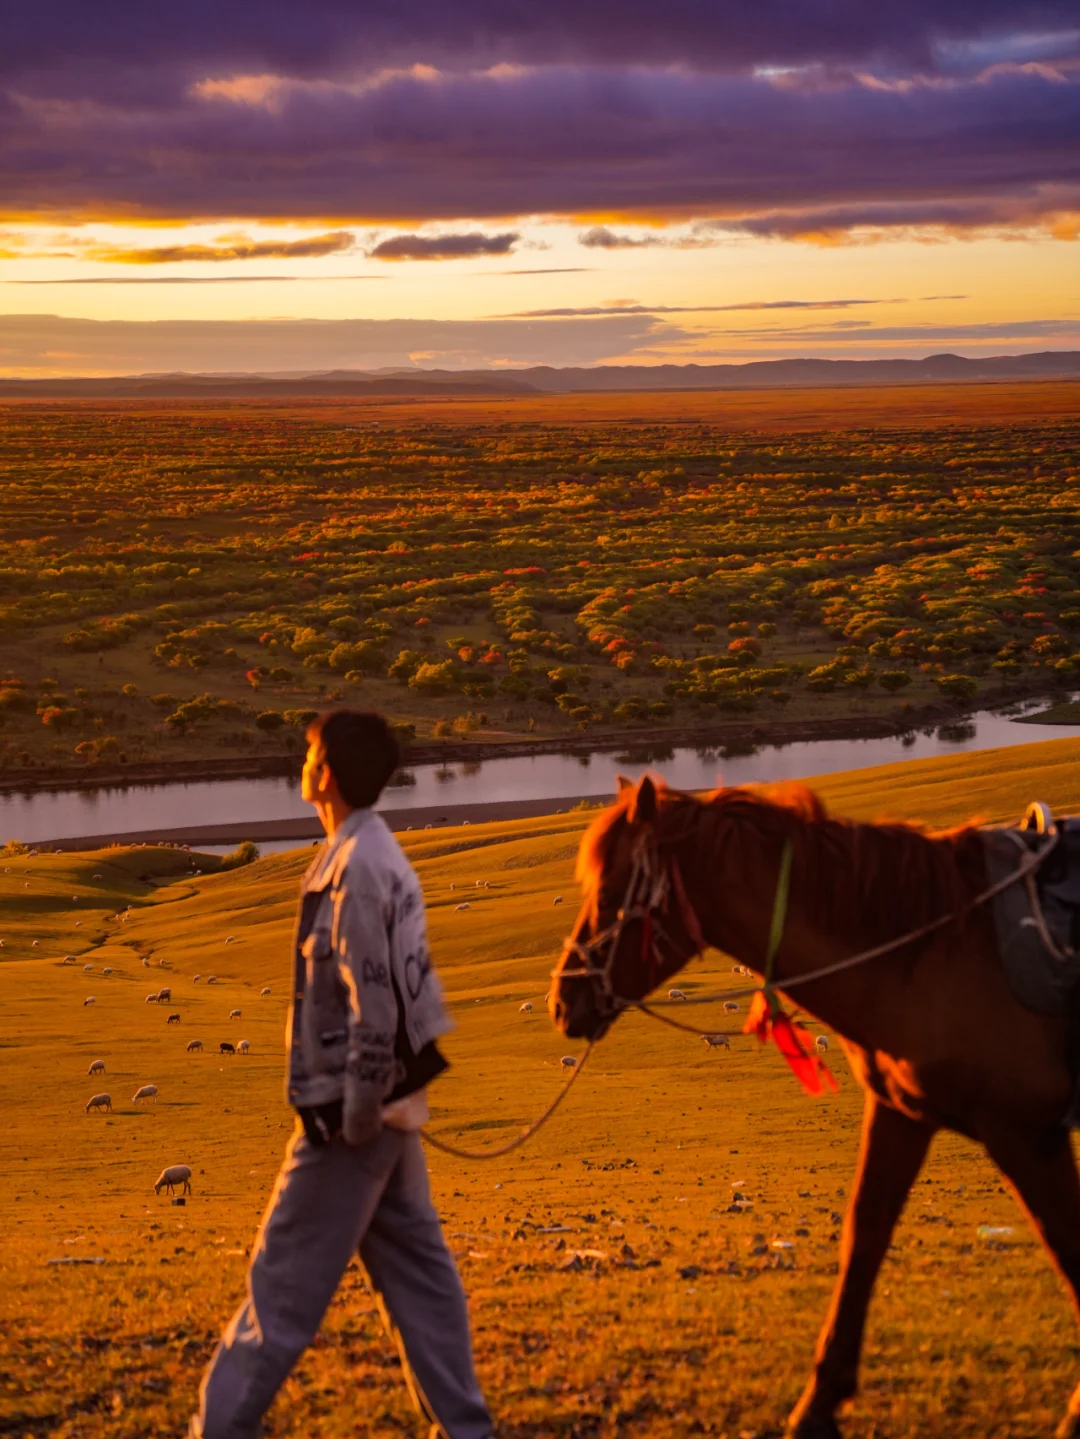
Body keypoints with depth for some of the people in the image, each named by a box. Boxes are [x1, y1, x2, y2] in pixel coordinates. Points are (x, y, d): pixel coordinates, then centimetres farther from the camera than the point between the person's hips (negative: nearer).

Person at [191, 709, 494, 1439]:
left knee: (284, 1282, 1)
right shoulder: (382, 857, 11)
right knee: (417, 1270, 13)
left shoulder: (354, 871, -19)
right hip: (389, 1104, 9)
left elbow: (373, 1010, -23)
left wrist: (353, 1118, -18)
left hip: (353, 1111, -9)